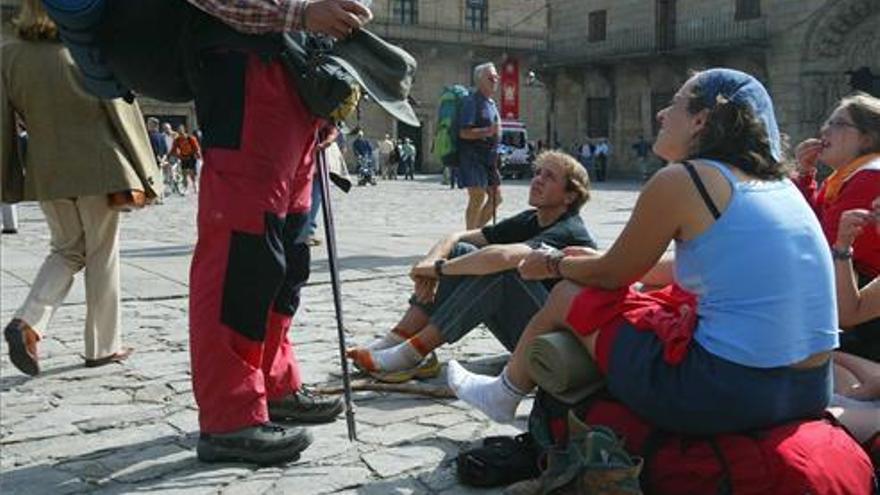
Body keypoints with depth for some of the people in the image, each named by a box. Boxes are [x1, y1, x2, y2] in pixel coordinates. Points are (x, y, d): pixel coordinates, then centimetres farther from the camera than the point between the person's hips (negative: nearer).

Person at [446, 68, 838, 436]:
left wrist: (554, 265, 23)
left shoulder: (682, 180, -9)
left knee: (569, 296, 12)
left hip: (724, 395, -8)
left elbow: (612, 276, 3)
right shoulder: (777, 182, 13)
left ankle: (504, 394, 38)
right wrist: (599, 262, 34)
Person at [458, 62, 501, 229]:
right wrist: (488, 131, -29)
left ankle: (477, 230, 22)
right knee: (478, 197, -13)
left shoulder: (491, 103, 18)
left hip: (489, 157, 9)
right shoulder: (471, 102, -10)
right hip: (473, 157, -9)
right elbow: (464, 133, -19)